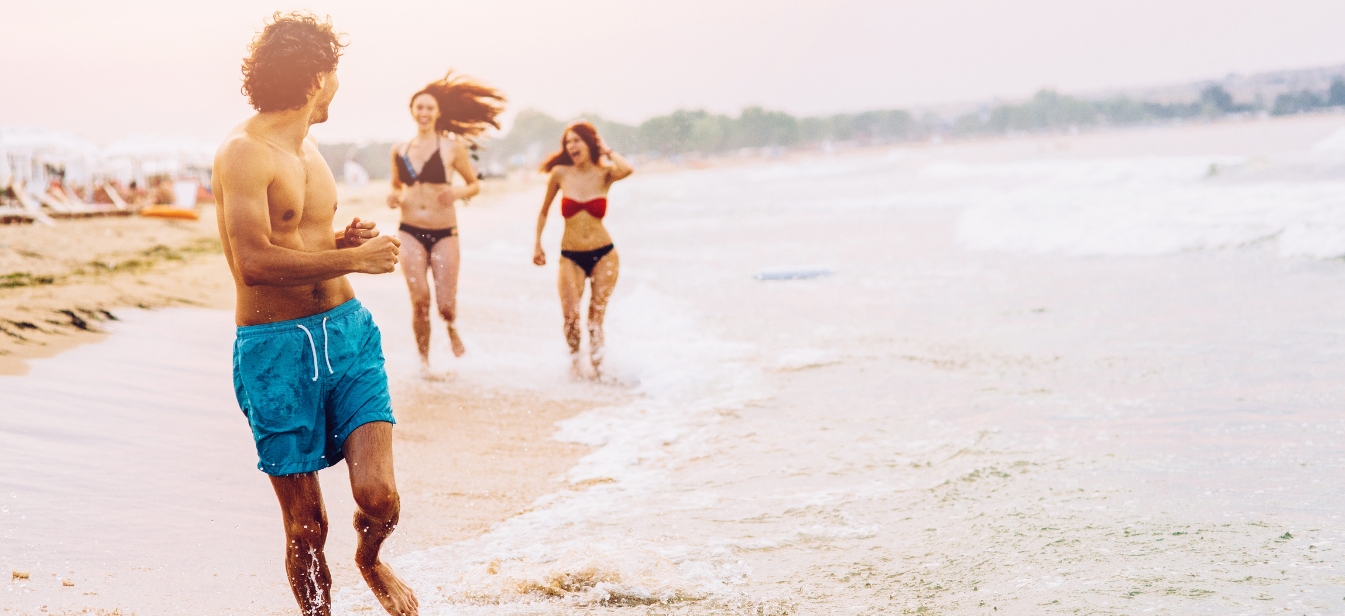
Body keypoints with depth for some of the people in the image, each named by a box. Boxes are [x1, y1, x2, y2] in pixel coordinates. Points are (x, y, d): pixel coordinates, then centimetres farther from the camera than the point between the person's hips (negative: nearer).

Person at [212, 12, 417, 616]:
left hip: (347, 329, 6)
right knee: (306, 526, 2)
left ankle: (369, 560, 25)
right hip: (277, 349, -6)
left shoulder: (305, 146, 16)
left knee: (378, 495, -7)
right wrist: (353, 257, -16)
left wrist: (343, 238, 8)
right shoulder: (244, 152, -12)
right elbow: (255, 261, -23)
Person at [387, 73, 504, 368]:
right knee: (420, 300, -9)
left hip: (444, 233, -2)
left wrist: (459, 193, -15)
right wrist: (393, 196, 0)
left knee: (446, 304, -4)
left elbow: (475, 184, 6)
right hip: (410, 233, 2)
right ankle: (423, 360, 9)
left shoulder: (452, 147, -1)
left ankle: (452, 330, 32)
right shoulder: (399, 151, 7)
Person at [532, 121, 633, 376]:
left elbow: (627, 170, -25)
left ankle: (598, 370, 10)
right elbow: (544, 212, 13)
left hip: (603, 255, 0)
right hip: (571, 257, 0)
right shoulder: (560, 174, 0)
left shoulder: (604, 174, -2)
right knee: (571, 314, -12)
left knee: (596, 316, -2)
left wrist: (606, 150, -9)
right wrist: (537, 245, 10)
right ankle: (575, 363, 12)